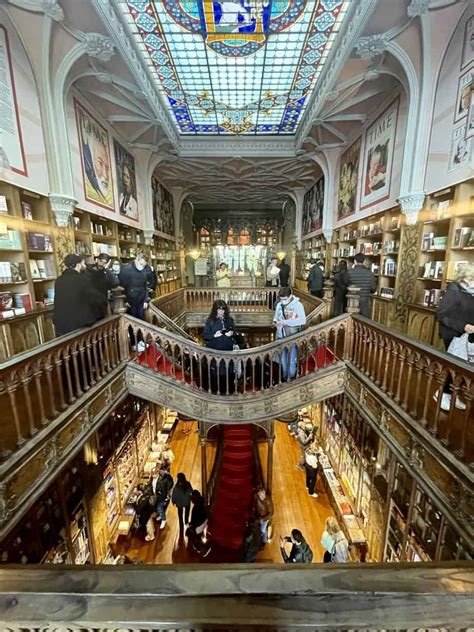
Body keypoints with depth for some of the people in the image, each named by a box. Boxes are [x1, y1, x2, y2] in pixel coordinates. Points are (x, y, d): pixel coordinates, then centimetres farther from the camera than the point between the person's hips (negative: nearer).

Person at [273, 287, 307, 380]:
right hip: (281, 336, 5)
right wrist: (275, 322, -8)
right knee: (283, 359, 17)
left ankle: (292, 379, 22)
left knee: (292, 361, 2)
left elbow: (303, 320, -25)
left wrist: (285, 322, -28)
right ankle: (284, 377, 37)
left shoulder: (297, 304, -13)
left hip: (293, 337, -5)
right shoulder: (279, 305, 3)